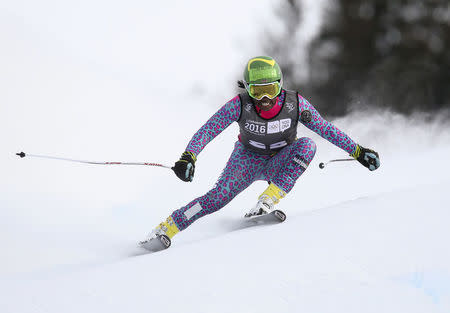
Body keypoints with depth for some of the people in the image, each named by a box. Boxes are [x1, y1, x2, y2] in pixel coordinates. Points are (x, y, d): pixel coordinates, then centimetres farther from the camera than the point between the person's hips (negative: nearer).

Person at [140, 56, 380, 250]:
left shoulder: (295, 104, -20)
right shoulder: (240, 105, -23)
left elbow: (325, 129, -10)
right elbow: (207, 131, -22)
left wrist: (358, 151, -11)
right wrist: (188, 157, -37)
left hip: (279, 163, 1)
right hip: (248, 160, -1)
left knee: (306, 145, -29)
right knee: (219, 197, -22)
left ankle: (268, 201, -30)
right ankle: (166, 229, -14)